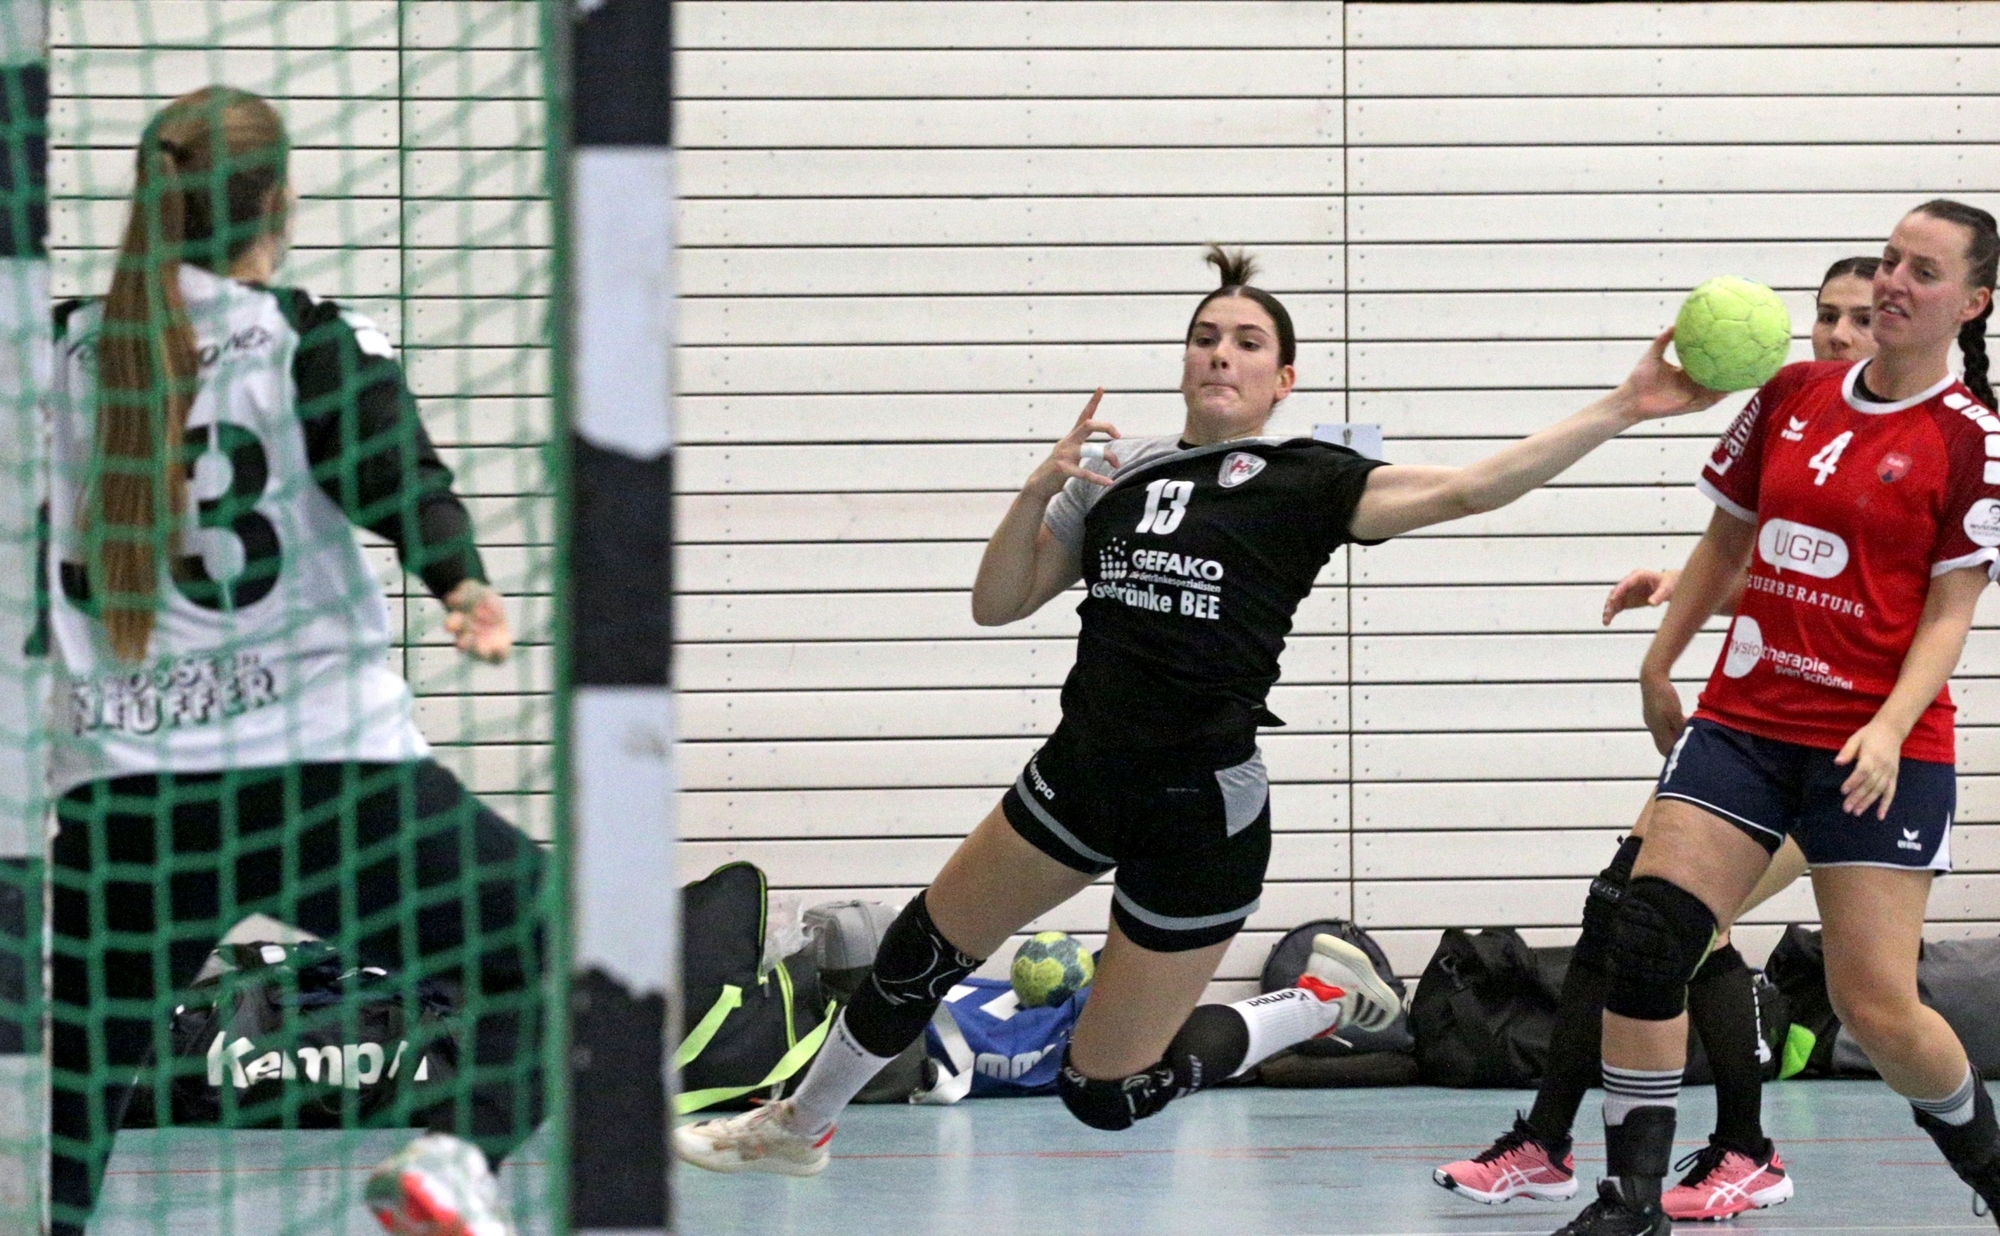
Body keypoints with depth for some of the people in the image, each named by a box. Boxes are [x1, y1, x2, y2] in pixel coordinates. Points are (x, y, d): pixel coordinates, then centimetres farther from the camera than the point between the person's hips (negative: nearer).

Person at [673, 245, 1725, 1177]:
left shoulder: (1304, 482, -9)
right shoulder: (1116, 474, 6)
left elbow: (1470, 488, -19)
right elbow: (996, 604, 8)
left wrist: (1620, 411, -29)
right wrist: (1042, 489, -9)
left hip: (1201, 820, -6)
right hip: (1083, 777, 6)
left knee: (1108, 1093, 2)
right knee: (924, 951, 19)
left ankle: (1318, 1001, 23)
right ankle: (799, 1126, 42)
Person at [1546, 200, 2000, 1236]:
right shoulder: (1792, 396, 8)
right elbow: (1726, 543, 19)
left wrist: (1890, 729, -19)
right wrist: (1656, 664, 20)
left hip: (1875, 748, -4)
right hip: (1744, 717, 4)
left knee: (1875, 1004, -6)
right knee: (1648, 932, -11)